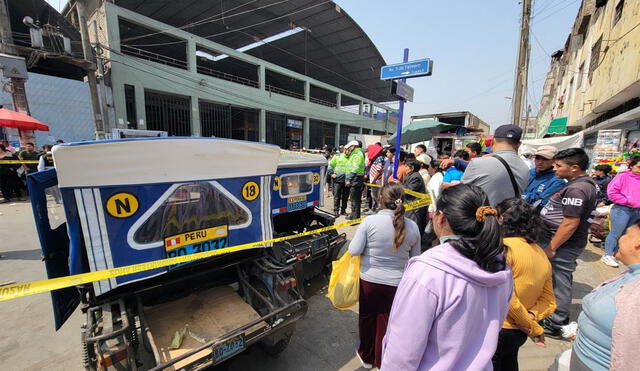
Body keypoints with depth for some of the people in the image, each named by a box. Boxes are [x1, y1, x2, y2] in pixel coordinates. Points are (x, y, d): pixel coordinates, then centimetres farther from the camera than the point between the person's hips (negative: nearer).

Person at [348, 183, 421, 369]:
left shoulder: (369, 221, -19)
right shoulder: (412, 226, -10)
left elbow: (354, 251, -16)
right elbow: (415, 258, 2)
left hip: (370, 280, -1)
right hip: (396, 283, 1)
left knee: (367, 319, 22)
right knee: (387, 322, 19)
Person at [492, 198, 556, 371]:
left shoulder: (503, 247, -22)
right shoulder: (540, 253, 2)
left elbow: (507, 298, -23)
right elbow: (549, 301, 5)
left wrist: (534, 329, -9)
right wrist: (532, 316, -9)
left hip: (498, 329, -7)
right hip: (518, 331, 7)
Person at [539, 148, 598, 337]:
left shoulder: (576, 189, -21)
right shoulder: (587, 183, 12)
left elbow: (570, 223, -24)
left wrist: (551, 247, -18)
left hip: (563, 245, -10)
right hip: (569, 244, 10)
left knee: (560, 283, 3)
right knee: (562, 281, 21)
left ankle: (555, 325, 17)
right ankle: (561, 316, 37)